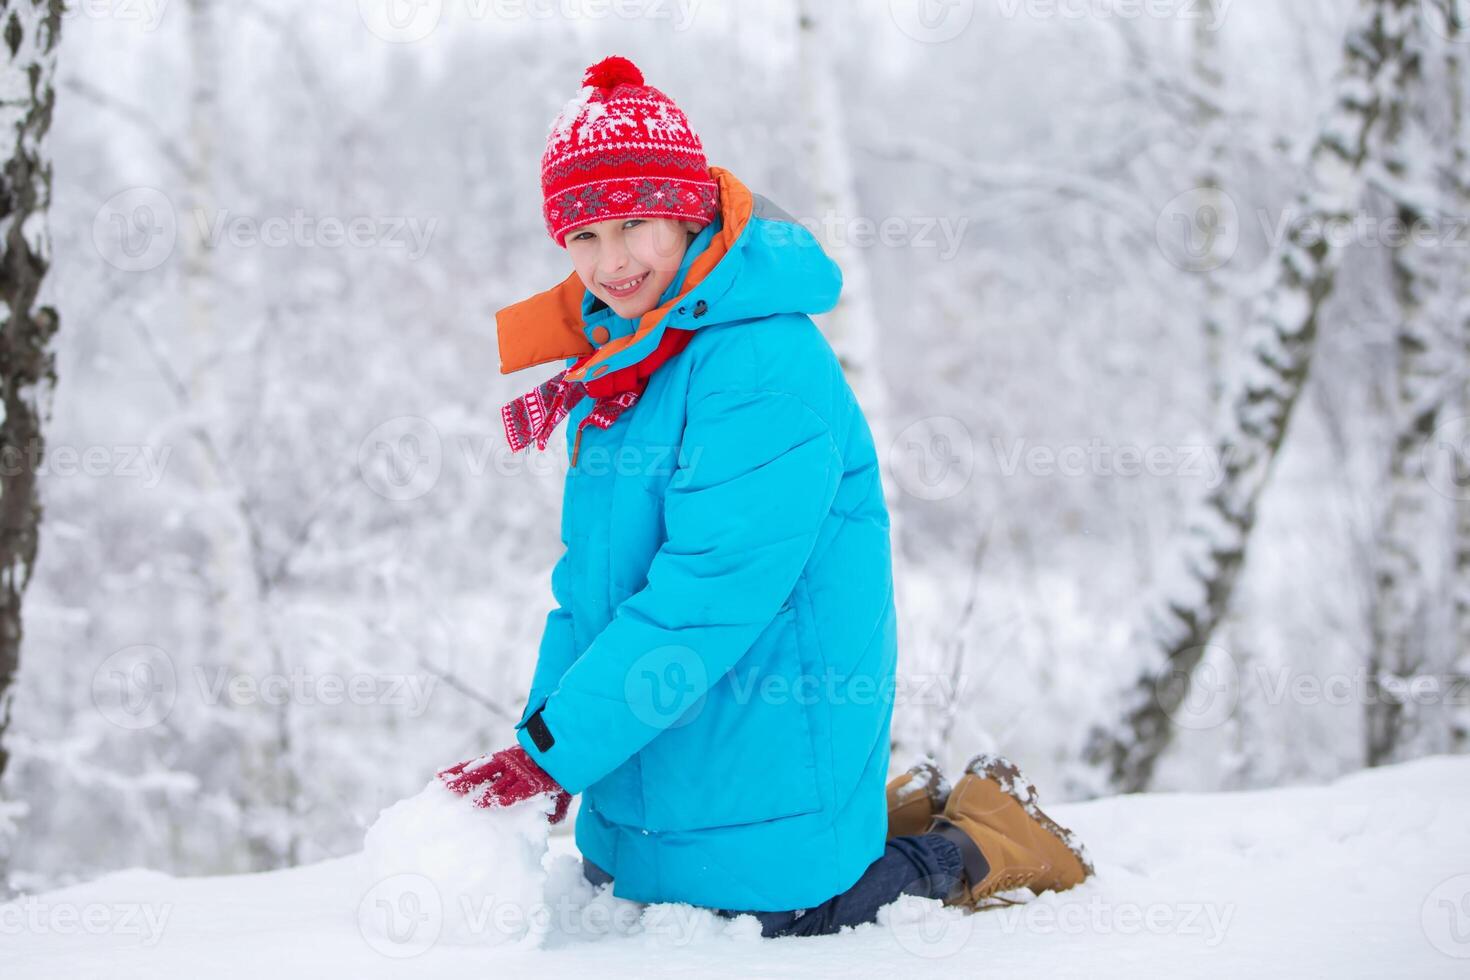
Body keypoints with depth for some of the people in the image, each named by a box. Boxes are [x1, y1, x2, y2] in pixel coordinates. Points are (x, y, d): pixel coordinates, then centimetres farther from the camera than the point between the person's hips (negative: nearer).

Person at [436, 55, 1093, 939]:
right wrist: (542, 725, 2)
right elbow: (593, 575, 13)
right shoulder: (621, 359, 7)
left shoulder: (765, 368, -23)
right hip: (660, 750, 9)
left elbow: (706, 598, -28)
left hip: (764, 753, -9)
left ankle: (981, 845, 19)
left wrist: (552, 755, -25)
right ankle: (898, 815, 31)